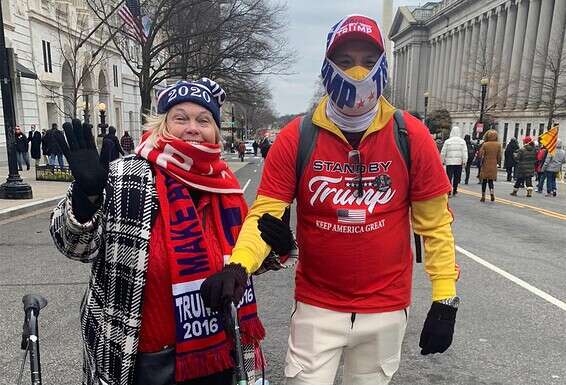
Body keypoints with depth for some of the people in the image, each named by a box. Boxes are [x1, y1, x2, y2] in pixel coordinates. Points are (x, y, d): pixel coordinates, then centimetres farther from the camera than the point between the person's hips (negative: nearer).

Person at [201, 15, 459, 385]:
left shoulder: (411, 136, -9)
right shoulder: (296, 137, -11)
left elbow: (435, 222, -3)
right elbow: (266, 214, -11)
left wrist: (445, 298, -5)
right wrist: (239, 265, -29)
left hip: (386, 308, 2)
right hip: (316, 306, -1)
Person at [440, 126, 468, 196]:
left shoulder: (447, 141, -2)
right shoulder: (462, 141, 1)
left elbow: (443, 152, 0)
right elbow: (465, 152, -4)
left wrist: (442, 160, 10)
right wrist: (464, 161, -2)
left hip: (449, 162, -1)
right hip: (459, 162, 2)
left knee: (449, 176, -1)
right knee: (457, 177, 12)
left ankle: (448, 191, -12)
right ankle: (454, 191, 20)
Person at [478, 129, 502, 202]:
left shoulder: (485, 144, -11)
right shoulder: (498, 145, -2)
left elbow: (480, 154, -12)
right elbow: (499, 156, 2)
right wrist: (498, 163, 17)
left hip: (485, 165, -2)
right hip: (493, 165, 2)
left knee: (484, 180, 7)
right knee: (491, 180, 12)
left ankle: (483, 196, 9)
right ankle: (492, 193, -11)